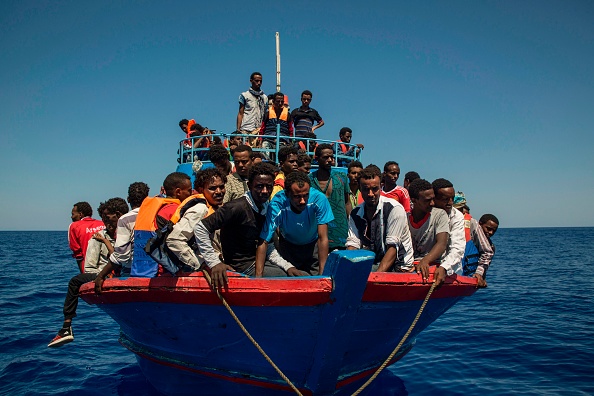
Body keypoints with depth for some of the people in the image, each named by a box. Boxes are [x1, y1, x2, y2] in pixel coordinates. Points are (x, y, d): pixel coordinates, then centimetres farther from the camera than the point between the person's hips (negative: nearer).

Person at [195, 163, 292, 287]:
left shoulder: (266, 208, 4)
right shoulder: (237, 207, -21)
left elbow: (268, 247, 9)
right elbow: (200, 228, -23)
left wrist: (287, 266, -5)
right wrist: (214, 263, -26)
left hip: (258, 260, 8)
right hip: (243, 267, -8)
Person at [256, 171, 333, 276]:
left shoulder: (319, 199, -30)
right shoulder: (277, 205, -31)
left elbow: (323, 239, -26)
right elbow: (263, 242, -29)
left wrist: (322, 273, -31)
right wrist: (258, 276, -36)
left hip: (313, 245, 0)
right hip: (287, 246, 0)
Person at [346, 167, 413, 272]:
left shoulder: (394, 208, -14)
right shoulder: (355, 214, 3)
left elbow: (393, 247, -19)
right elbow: (352, 245, -5)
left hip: (398, 266, -5)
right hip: (371, 264, 5)